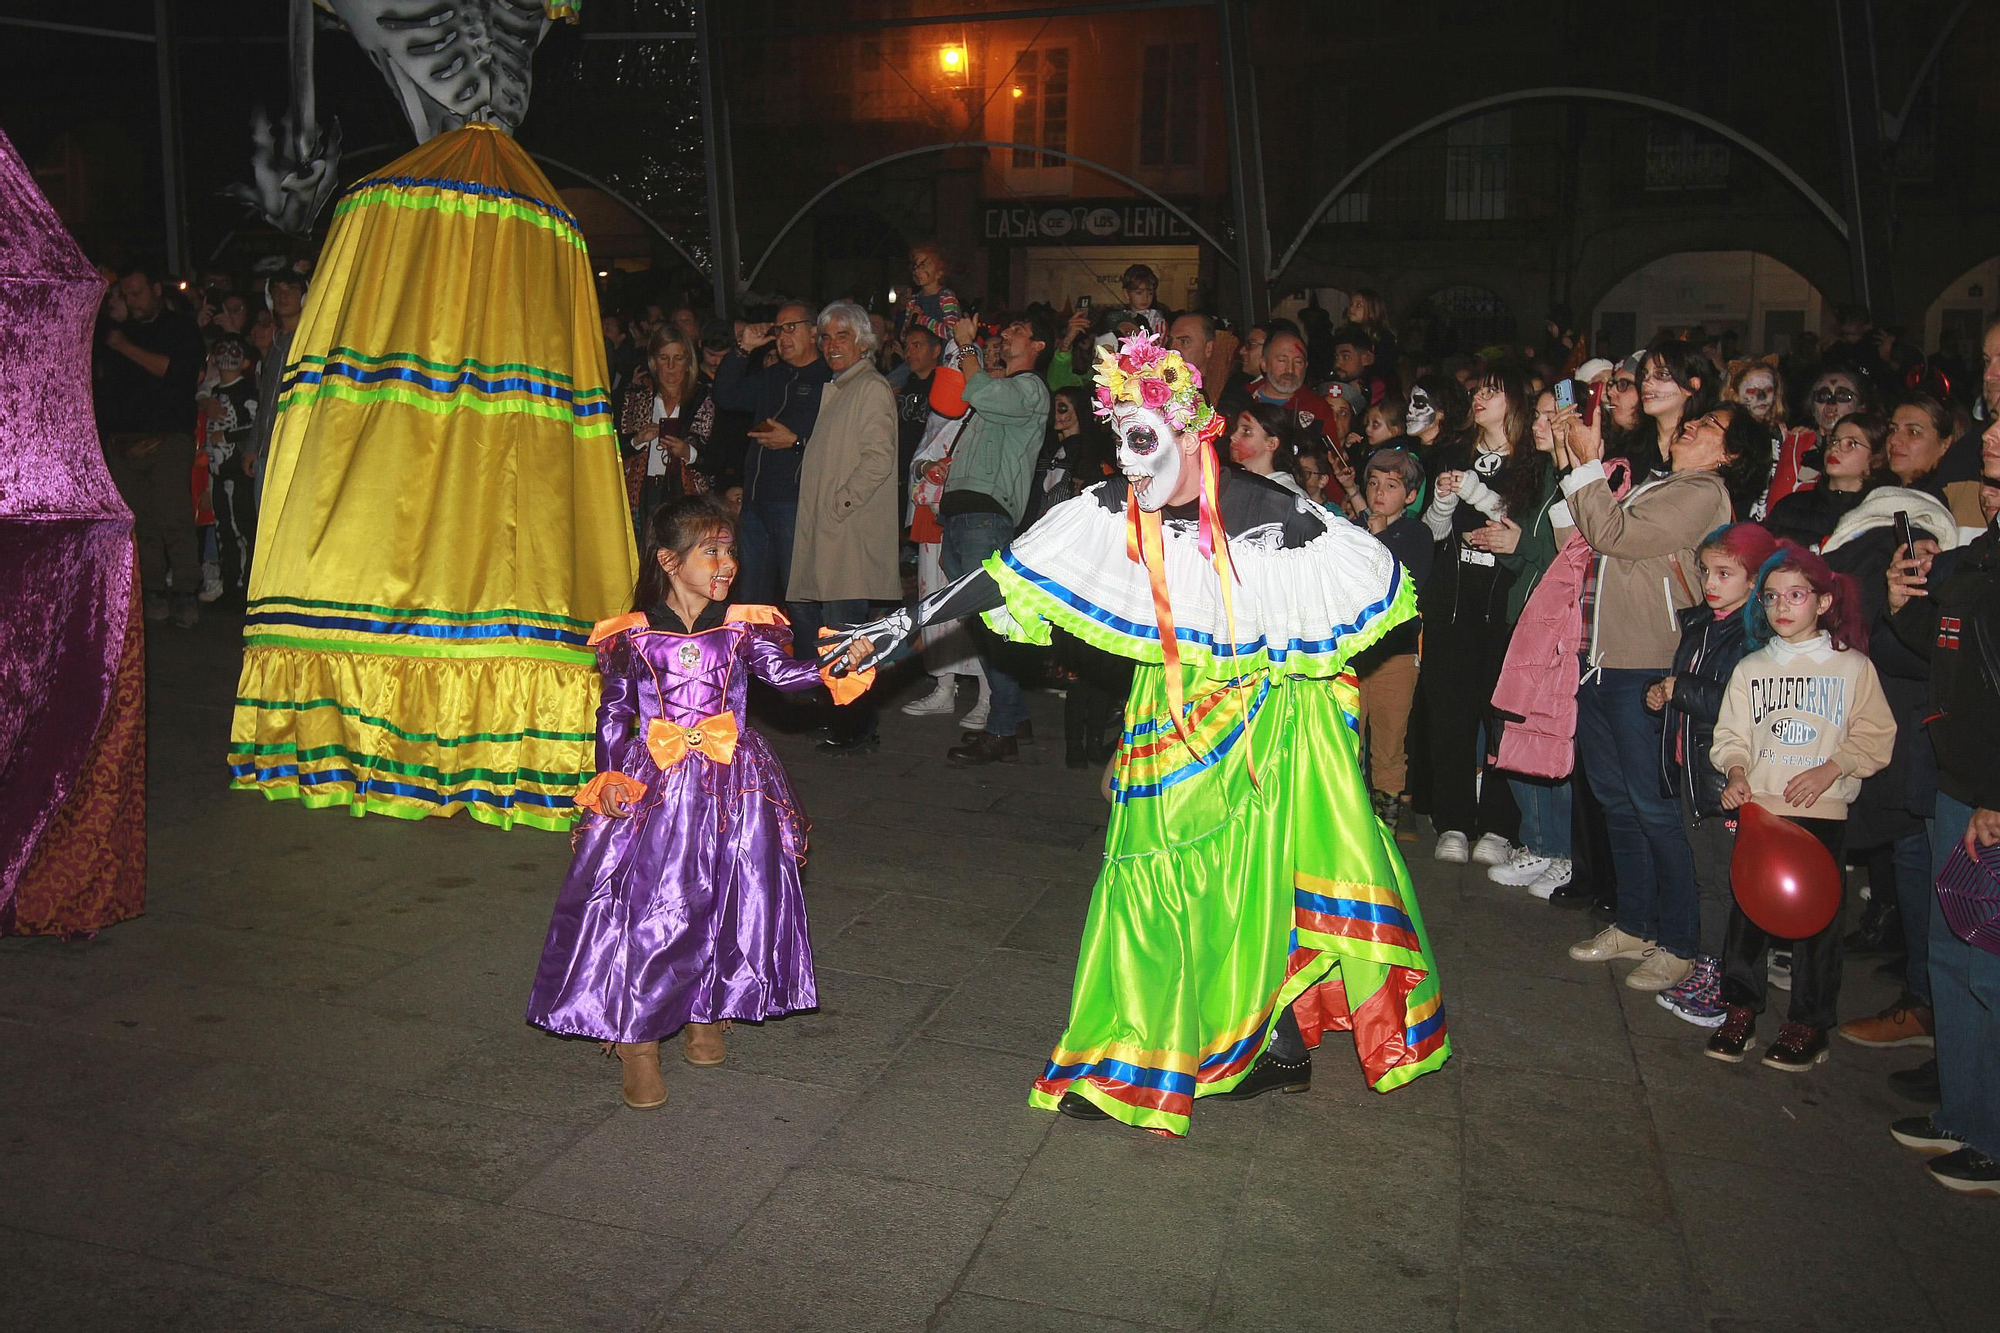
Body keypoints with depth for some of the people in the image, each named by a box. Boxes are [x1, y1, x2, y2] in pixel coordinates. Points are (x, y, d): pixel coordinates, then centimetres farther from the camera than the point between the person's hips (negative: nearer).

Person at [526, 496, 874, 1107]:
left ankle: (707, 1013, 27)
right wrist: (609, 780, 2)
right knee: (644, 908, -4)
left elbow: (783, 671, -15)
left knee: (725, 903, 4)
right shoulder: (633, 634, 2)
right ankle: (636, 1040, 9)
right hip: (652, 788, -1)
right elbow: (613, 713, 9)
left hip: (732, 787, 1)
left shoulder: (743, 625, 2)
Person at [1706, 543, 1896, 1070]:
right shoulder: (1750, 669, 10)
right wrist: (1736, 772, -9)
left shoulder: (1853, 667, 4)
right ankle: (1740, 1008, 14)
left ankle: (1809, 1023, 10)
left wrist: (1832, 768, -10)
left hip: (1821, 809, -2)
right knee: (1747, 907, 2)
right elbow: (1731, 735, 10)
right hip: (1757, 806, 2)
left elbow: (1875, 735, 3)